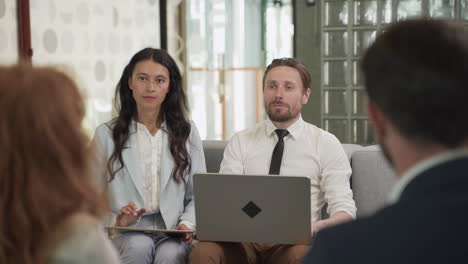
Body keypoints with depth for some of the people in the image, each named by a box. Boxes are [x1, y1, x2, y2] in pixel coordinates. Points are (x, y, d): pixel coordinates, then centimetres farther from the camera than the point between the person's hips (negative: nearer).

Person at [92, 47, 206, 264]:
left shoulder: (187, 132, 13)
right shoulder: (106, 134, 8)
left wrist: (187, 223, -7)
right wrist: (115, 221, -15)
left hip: (173, 231, 1)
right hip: (126, 232, -1)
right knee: (140, 246, -36)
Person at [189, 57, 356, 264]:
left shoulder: (326, 144, 7)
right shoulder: (240, 142, 12)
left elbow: (345, 210, 0)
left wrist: (316, 227, -23)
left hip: (294, 241, -1)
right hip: (244, 239, 1)